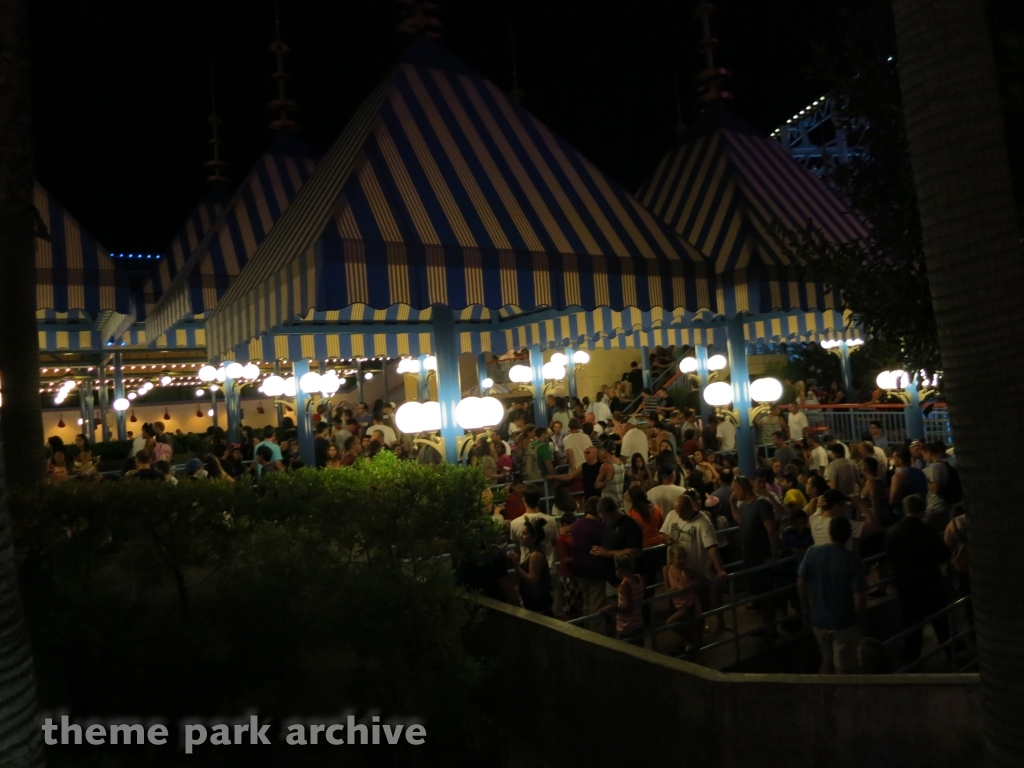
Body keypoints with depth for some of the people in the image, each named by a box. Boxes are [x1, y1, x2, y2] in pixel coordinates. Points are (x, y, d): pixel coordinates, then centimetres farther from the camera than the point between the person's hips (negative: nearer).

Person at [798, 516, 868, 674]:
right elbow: (859, 598, -20)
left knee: (827, 660, 24)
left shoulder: (812, 552, -9)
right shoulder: (853, 561, -20)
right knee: (844, 668, 11)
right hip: (845, 623, -4)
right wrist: (860, 619, 0)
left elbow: (801, 584, -1)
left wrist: (807, 608, 15)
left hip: (818, 619, 4)